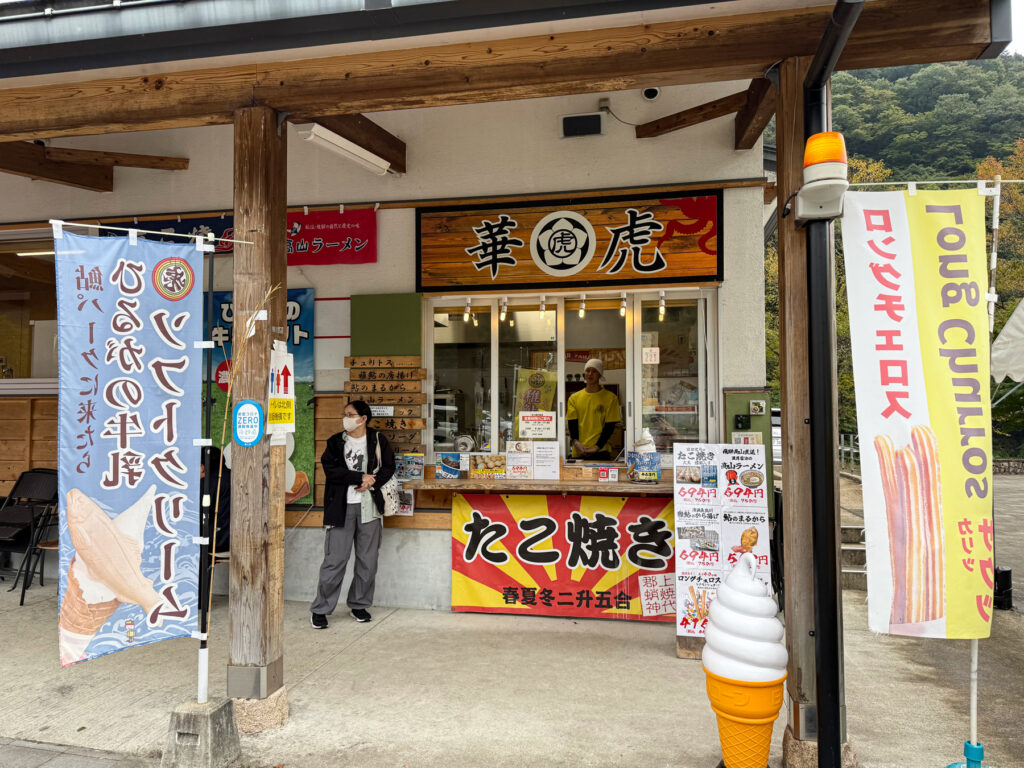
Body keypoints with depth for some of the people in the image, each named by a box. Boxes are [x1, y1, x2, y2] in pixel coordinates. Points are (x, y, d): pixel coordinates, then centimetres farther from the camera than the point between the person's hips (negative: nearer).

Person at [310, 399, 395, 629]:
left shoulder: (378, 441, 5)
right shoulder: (336, 442, 4)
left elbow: (389, 467, 5)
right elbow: (330, 470, -8)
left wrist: (371, 482, -11)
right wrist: (360, 477, -13)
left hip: (369, 506, 2)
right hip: (341, 507, -1)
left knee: (368, 560, 8)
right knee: (335, 560, -3)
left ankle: (359, 605, 25)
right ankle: (320, 609, 10)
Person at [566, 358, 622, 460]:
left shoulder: (610, 398, 3)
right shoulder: (574, 398, 11)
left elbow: (610, 426, -2)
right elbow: (572, 423, 5)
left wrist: (597, 447, -12)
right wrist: (576, 443, -13)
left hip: (601, 452, -2)